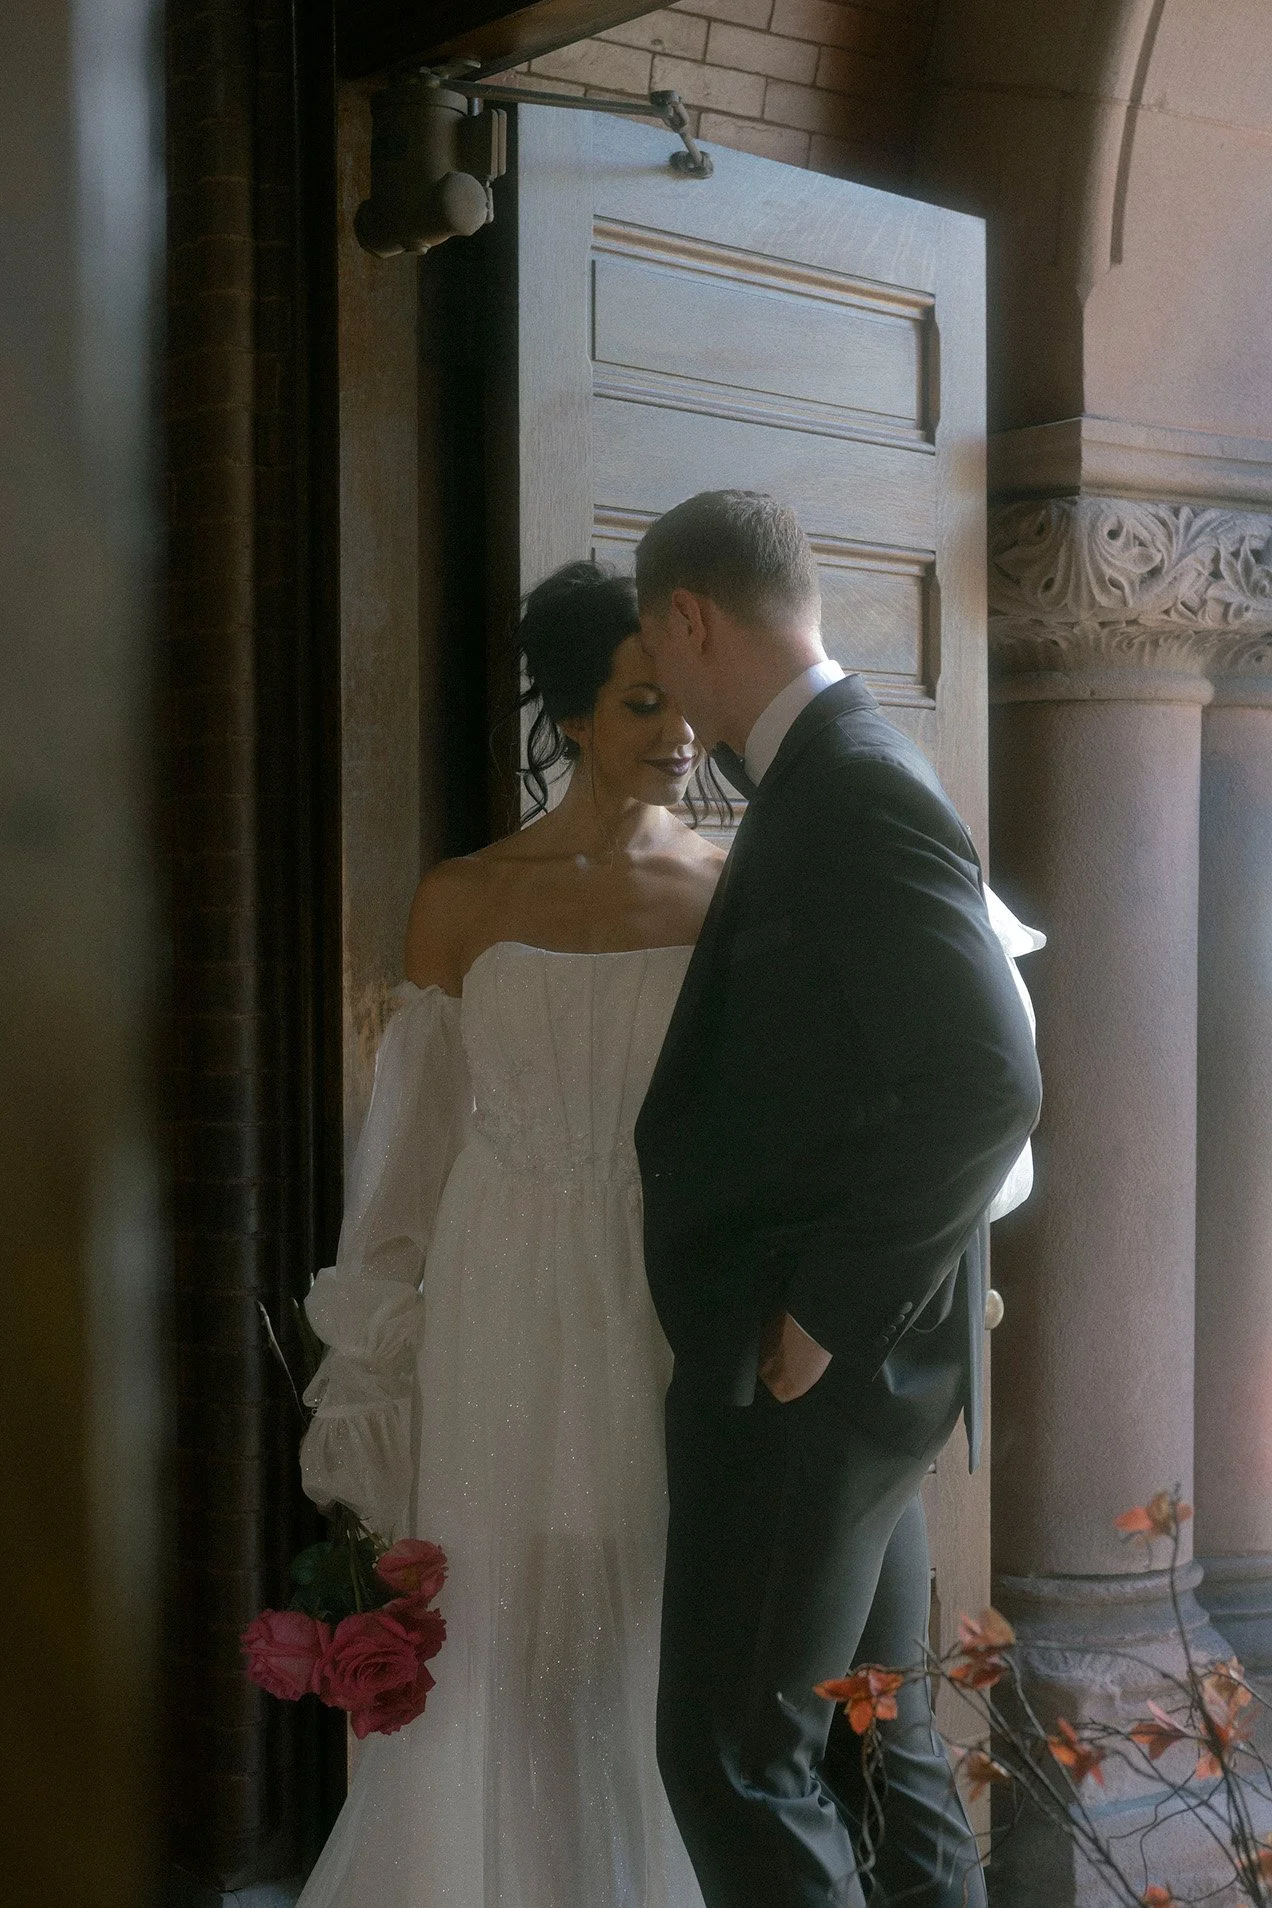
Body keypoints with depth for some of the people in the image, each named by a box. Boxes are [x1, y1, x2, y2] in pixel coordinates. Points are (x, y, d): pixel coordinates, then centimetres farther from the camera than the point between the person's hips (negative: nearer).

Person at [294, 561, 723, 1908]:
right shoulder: (465, 903, 2)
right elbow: (413, 1141, 5)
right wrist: (371, 1369, 5)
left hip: (675, 1326, 0)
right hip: (505, 1327, 0)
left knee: (656, 1653, 7)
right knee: (495, 1654, 6)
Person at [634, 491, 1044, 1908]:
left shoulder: (858, 793, -18)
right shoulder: (829, 786, 12)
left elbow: (988, 1083, -25)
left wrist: (828, 1313, -20)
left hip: (808, 1370, -10)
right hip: (836, 1360, 10)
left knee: (737, 1755, -3)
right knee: (865, 1726, 17)